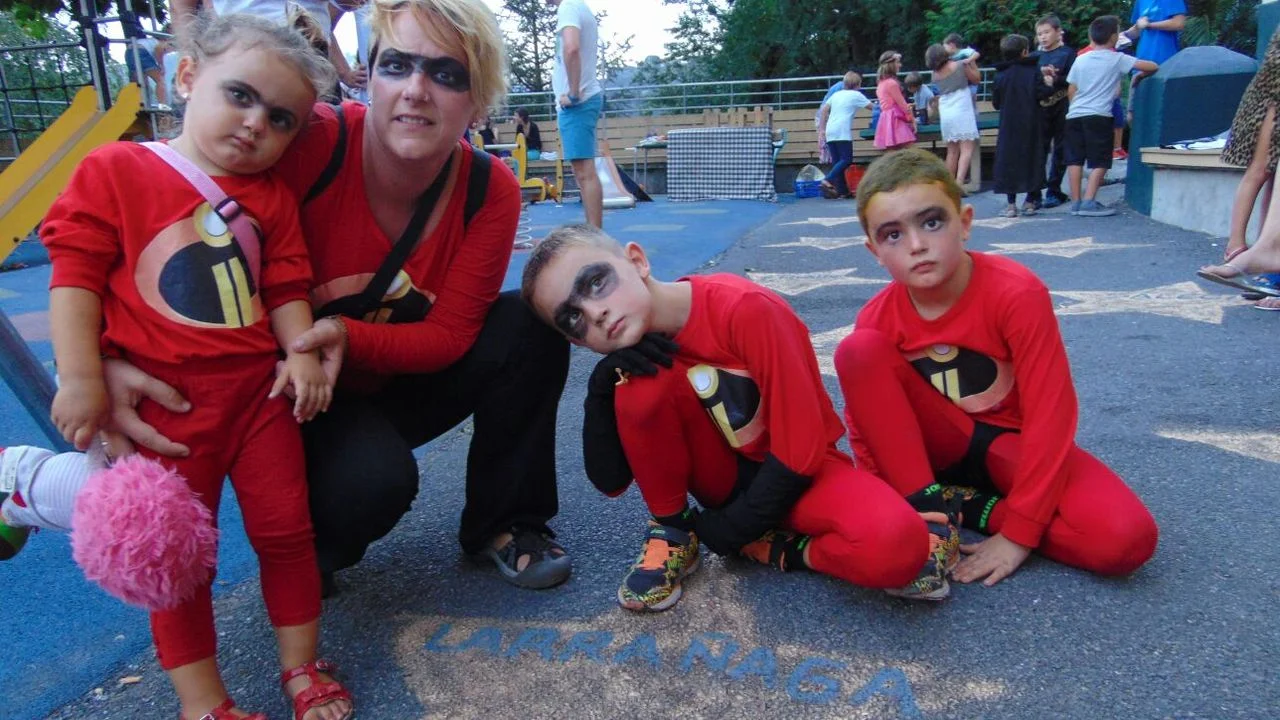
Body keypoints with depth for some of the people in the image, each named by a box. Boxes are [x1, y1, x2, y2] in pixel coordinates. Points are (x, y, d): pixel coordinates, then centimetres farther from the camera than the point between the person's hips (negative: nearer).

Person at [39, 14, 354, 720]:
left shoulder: (271, 196, 8)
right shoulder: (114, 171, -3)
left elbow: (286, 287, 9)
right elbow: (75, 275, -6)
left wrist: (302, 351, -7)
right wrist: (80, 378, -11)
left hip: (260, 389, 4)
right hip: (164, 402, -3)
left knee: (286, 529, 9)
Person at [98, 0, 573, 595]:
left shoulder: (489, 191, -16)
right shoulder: (309, 145, -27)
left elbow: (450, 334, -15)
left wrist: (349, 336, -34)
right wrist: (109, 363, -43)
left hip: (401, 384, 4)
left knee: (529, 324, -18)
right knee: (373, 479, -34)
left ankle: (503, 524, 1)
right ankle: (309, 549, 5)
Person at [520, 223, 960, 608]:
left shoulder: (746, 309, -26)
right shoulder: (637, 354, -9)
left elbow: (800, 446, -22)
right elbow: (611, 482, -9)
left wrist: (733, 529, -13)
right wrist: (601, 387, -23)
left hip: (797, 471, -3)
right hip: (726, 476, 4)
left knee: (897, 547, -35)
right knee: (642, 386, -26)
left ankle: (775, 548, -7)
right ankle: (672, 531, -4)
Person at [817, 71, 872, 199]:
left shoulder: (836, 94, 22)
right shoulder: (856, 95, 7)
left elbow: (823, 110, 15)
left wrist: (822, 130, 15)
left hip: (830, 132, 6)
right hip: (842, 132, -6)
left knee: (838, 161, 7)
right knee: (846, 159, -7)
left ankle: (842, 190, 4)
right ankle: (828, 181, -25)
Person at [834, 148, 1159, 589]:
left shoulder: (1018, 293, -24)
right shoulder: (878, 319, -14)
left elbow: (1048, 415, -23)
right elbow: (865, 421, -5)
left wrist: (1019, 533, -23)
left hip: (1013, 441, -2)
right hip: (938, 441, 2)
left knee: (1127, 539, -30)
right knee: (857, 351, -26)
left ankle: (969, 506, -10)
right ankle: (925, 510, -22)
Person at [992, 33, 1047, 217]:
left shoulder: (1000, 74, 1)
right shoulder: (1033, 70, -4)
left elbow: (995, 102, 4)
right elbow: (1042, 93, -14)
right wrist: (1048, 83, 4)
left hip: (1008, 125, 1)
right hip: (1030, 124, -1)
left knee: (1007, 160, 3)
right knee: (1032, 157, 9)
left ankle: (1011, 203, -2)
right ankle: (1030, 201, 9)